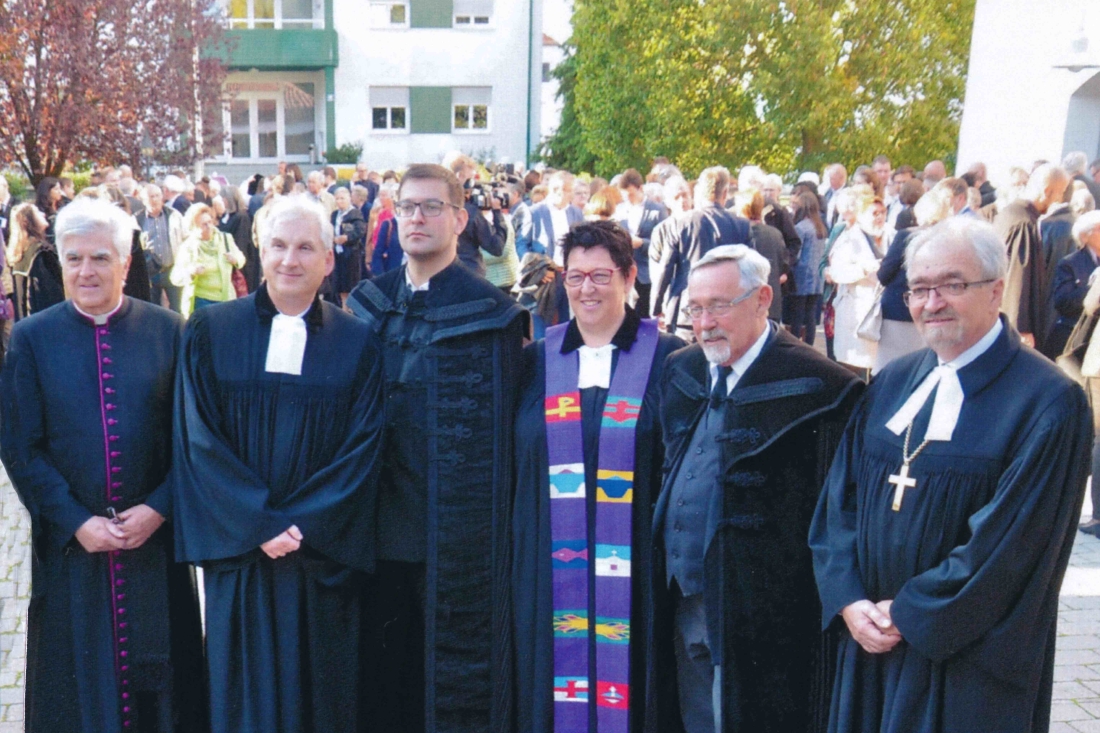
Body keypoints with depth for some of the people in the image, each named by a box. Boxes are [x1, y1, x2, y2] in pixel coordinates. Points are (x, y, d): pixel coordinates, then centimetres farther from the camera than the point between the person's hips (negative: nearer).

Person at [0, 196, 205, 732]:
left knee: (159, 672, 11)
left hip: (154, 536, 0)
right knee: (81, 674, 12)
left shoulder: (166, 330, -1)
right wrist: (76, 521, -11)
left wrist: (159, 508, -13)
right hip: (71, 544, 0)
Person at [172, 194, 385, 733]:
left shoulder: (357, 343, 0)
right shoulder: (210, 332, 0)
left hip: (324, 556, 0)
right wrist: (259, 525, -13)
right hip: (238, 551, 0)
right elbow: (198, 440, -5)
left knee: (320, 688, 11)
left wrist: (304, 526, -14)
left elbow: (362, 449, -5)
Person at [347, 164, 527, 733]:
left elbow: (496, 432, -8)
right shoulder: (369, 304, 8)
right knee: (383, 669, 16)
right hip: (382, 527, 5)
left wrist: (488, 526, -9)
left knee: (453, 679, 7)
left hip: (456, 531, -5)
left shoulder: (488, 315, -8)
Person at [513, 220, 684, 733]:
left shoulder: (666, 358, 0)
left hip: (632, 567, -2)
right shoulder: (535, 361, 8)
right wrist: (516, 544, 5)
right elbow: (515, 460, 10)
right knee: (557, 679, 9)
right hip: (550, 567, 2)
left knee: (623, 682, 5)